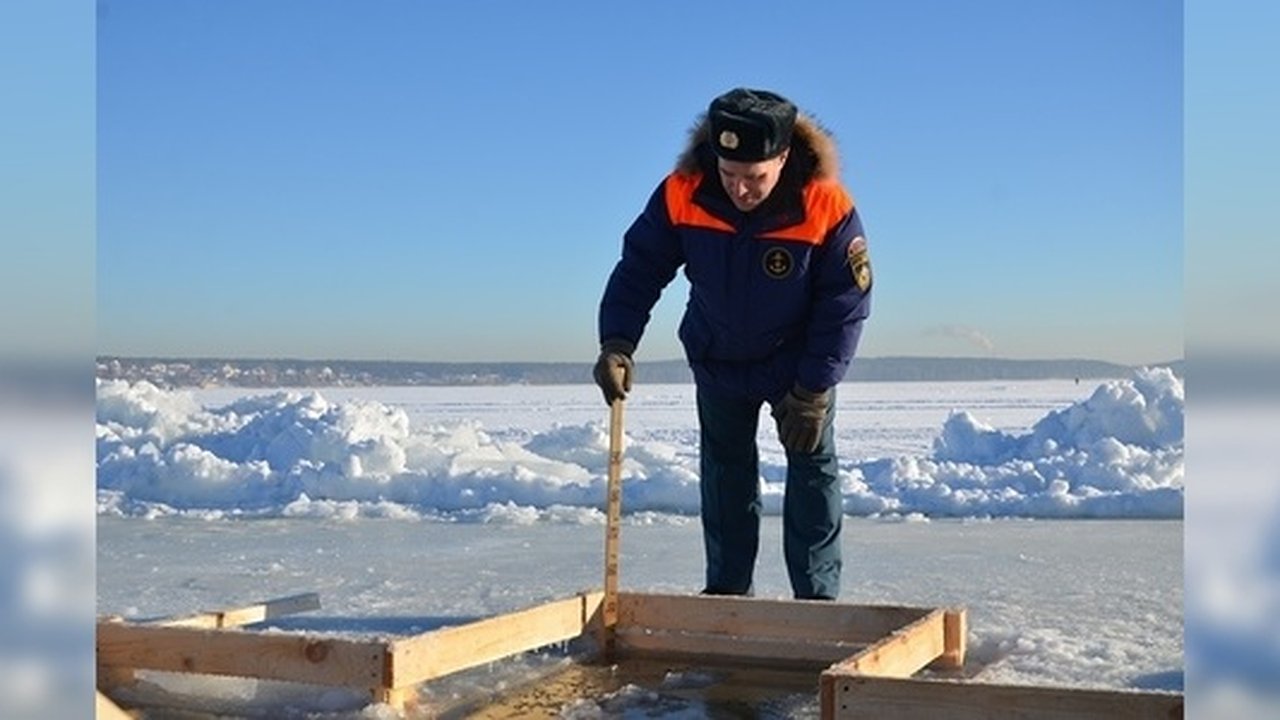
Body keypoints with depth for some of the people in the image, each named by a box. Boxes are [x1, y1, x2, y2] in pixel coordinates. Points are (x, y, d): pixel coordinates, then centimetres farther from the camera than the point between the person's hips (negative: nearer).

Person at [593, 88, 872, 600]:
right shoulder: (681, 195, -26)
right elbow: (639, 269, -16)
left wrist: (813, 391, -20)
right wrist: (616, 344, -30)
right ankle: (726, 590, 23)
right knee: (724, 467, 11)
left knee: (812, 466, -2)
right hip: (717, 360, 3)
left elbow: (845, 306, -22)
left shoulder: (829, 211, -31)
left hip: (799, 362, -2)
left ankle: (817, 596, 7)